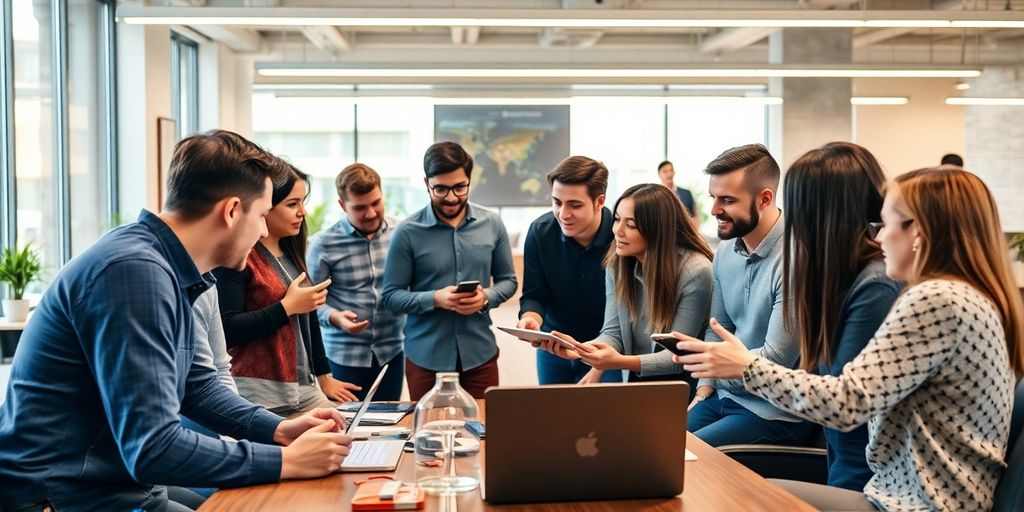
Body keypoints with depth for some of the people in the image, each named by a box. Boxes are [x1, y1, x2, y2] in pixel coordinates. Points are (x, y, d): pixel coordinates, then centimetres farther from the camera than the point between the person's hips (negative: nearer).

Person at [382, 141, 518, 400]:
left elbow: (508, 280, 8)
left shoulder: (492, 224, 1)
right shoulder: (408, 232, -8)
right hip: (426, 358, -2)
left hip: (480, 354, 2)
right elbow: (391, 295, -5)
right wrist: (435, 299, -20)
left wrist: (485, 297, -12)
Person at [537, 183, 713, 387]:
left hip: (683, 382, -4)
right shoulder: (616, 264, -2)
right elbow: (613, 333, -3)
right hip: (639, 379, 5)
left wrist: (621, 362, -33)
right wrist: (580, 349, -25)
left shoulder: (696, 273, -18)